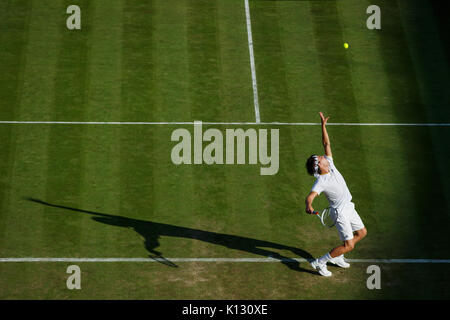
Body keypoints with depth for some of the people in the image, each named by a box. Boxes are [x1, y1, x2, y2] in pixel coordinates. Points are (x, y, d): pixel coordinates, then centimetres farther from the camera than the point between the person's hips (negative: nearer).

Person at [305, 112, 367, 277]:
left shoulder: (329, 164, -6)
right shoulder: (320, 182, -27)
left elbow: (326, 143, -1)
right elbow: (309, 197, -39)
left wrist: (323, 125, -8)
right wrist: (309, 206, -60)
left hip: (348, 206, 9)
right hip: (340, 212, -9)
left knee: (361, 232, 21)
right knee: (348, 245, -10)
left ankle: (336, 256, 30)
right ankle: (320, 263, 0)